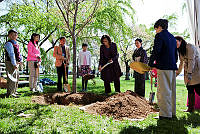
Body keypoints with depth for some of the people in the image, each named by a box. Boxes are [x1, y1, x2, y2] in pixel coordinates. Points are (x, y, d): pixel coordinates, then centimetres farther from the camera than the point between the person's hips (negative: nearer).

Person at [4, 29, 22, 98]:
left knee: (16, 77, 16)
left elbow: (18, 53, 17)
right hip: (10, 63, -10)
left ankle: (14, 91, 28)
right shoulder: (9, 43, -13)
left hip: (15, 63, 10)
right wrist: (14, 64, -27)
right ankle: (10, 93, -2)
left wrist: (20, 61, 3)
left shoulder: (15, 43, 17)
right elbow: (11, 54, -21)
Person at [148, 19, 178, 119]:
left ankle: (165, 114, -4)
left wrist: (151, 64, -6)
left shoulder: (160, 35, -6)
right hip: (173, 67, 9)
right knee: (171, 91, 14)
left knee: (163, 91, -6)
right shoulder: (172, 37, 20)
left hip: (164, 67, -9)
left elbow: (156, 51, -15)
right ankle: (172, 112, 22)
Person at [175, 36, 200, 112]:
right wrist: (177, 73, 25)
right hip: (188, 72, 8)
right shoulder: (180, 51, 17)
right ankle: (191, 108, 7)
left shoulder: (190, 47, -10)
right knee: (190, 90, 4)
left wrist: (189, 73, -24)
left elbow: (191, 60, -18)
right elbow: (181, 63, 25)